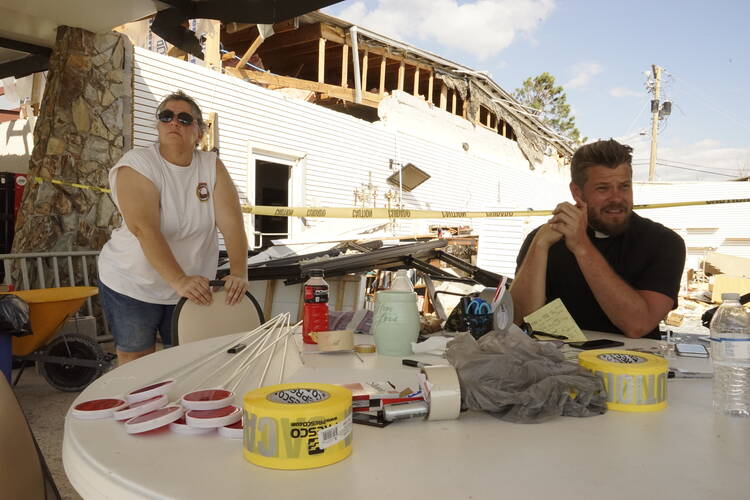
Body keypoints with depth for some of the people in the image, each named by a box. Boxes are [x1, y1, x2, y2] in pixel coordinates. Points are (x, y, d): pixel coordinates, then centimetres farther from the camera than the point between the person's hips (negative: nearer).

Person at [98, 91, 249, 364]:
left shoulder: (212, 166, -2)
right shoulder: (137, 164, -13)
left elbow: (232, 222, -12)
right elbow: (144, 228, -26)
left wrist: (238, 273, -28)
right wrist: (179, 280, -37)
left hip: (191, 288, 3)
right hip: (132, 287, -3)